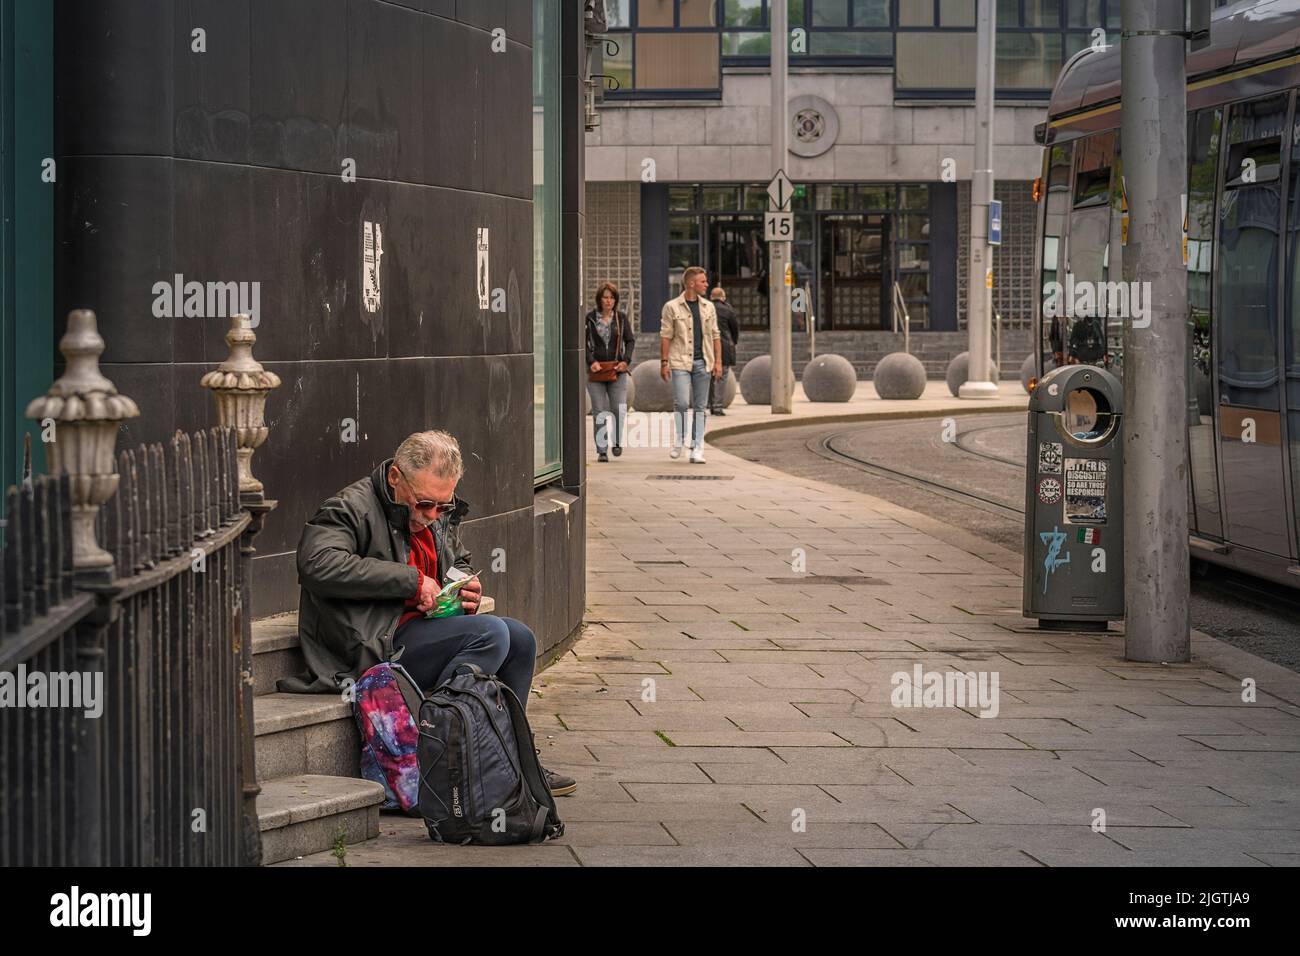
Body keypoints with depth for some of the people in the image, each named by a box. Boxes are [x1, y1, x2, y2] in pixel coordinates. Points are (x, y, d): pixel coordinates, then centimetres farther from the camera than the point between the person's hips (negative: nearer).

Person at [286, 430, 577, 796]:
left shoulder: (441, 516, 14)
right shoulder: (353, 508, -12)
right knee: (491, 634, -22)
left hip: (421, 630, 9)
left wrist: (467, 590, 5)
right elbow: (317, 564, -30)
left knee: (520, 639, 1)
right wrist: (411, 581, -26)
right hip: (376, 648, -9)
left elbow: (459, 564, 34)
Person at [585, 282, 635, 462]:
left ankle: (617, 443, 14)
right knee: (599, 411, -2)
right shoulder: (590, 318, 3)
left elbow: (631, 340, 9)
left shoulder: (621, 318, 8)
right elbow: (584, 342, 1)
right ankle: (601, 450, 3)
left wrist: (626, 360, -4)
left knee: (619, 408, -9)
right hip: (596, 371, -1)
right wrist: (591, 361, -11)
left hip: (617, 369, 1)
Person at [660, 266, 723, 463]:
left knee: (699, 407, 4)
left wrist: (718, 361, 5)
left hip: (702, 362, 4)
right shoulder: (672, 307, -1)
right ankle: (678, 443, 3)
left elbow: (715, 335, 13)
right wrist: (664, 362, -8)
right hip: (680, 362, -4)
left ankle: (697, 449, 7)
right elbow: (666, 336, -2)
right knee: (681, 403, -15)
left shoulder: (708, 307, 12)